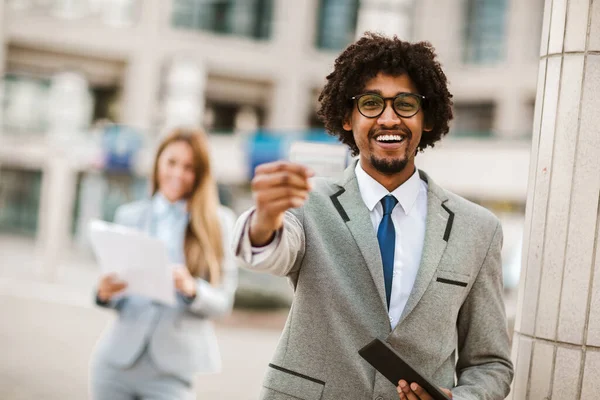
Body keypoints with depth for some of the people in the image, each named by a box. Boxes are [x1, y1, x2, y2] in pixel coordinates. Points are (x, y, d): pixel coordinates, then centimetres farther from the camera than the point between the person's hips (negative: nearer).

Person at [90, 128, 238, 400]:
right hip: (117, 359, 2)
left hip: (171, 366, -2)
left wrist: (191, 289, -21)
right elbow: (113, 284, 10)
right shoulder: (128, 215, 9)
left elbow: (223, 301, -2)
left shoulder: (218, 222, 1)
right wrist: (105, 293, -12)